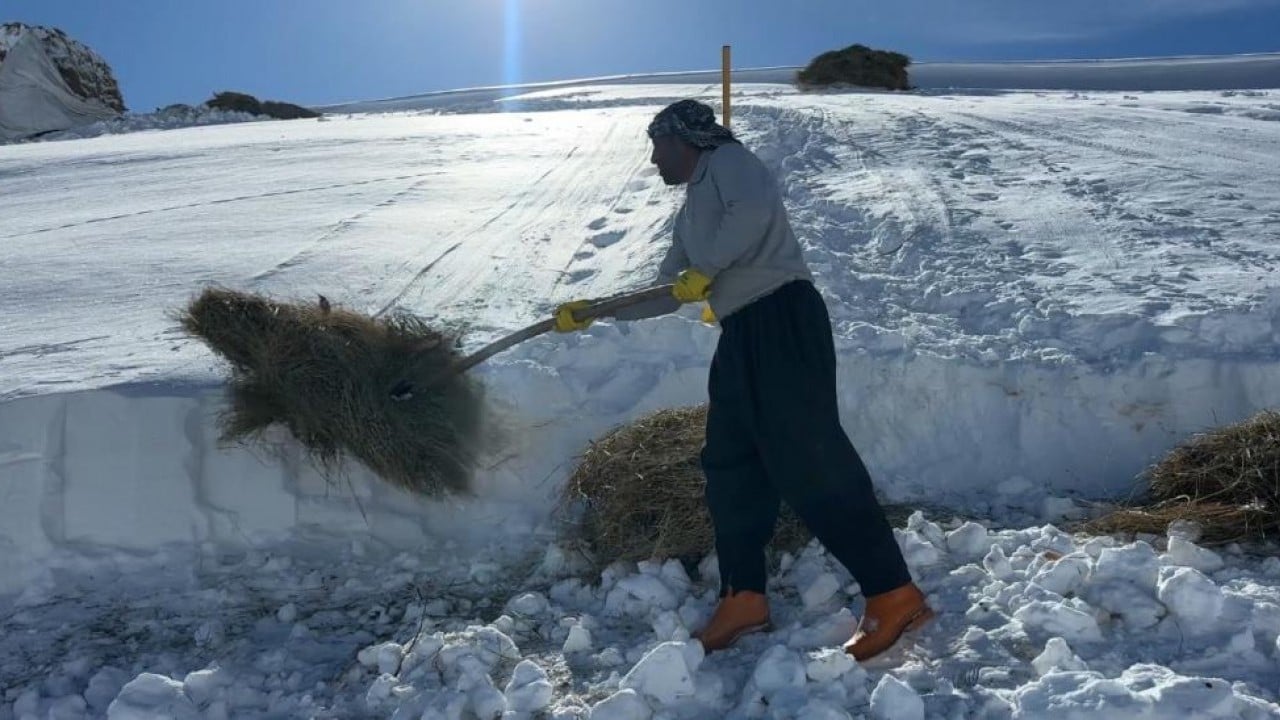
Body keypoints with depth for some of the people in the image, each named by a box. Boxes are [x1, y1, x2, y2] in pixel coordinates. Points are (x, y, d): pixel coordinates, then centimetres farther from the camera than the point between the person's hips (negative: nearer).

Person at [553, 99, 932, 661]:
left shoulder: (727, 162, 0)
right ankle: (744, 598, 15)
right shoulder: (690, 213, 26)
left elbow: (754, 213, -23)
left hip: (784, 320, -10)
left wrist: (703, 268, -13)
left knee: (810, 460, -13)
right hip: (743, 335, 10)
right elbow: (668, 294, 31)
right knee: (729, 463, 8)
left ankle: (894, 596, -8)